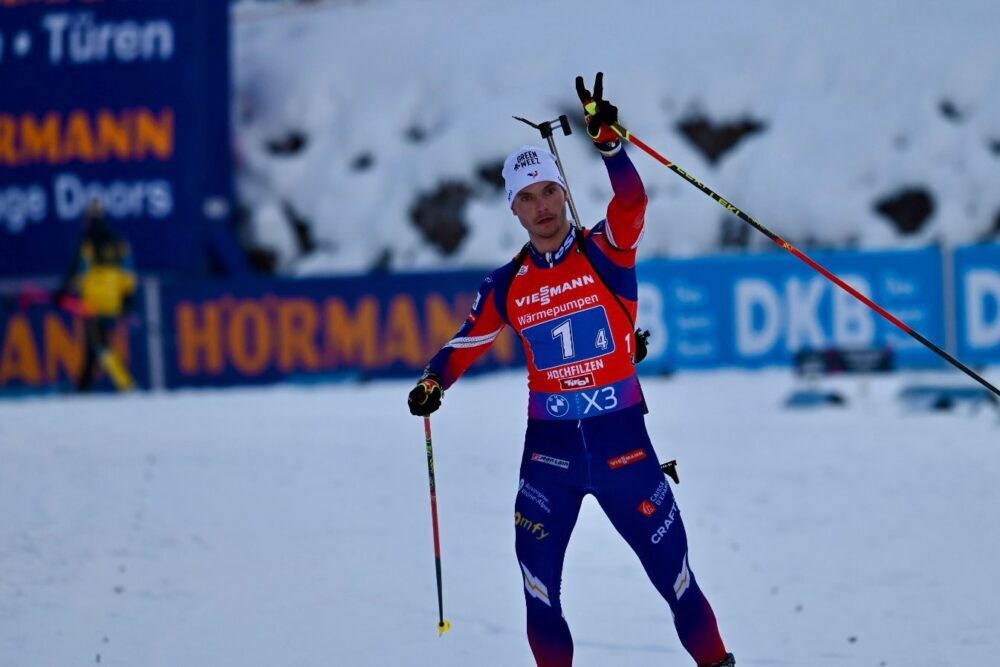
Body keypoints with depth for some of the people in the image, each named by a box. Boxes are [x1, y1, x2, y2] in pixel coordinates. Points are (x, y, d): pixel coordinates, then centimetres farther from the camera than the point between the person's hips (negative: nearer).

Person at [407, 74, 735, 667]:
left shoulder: (606, 253, -3)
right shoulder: (507, 286, 6)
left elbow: (631, 204, -22)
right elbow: (467, 343, 16)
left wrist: (608, 141, -36)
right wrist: (433, 383, -3)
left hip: (622, 438, -2)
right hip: (550, 446, 2)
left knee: (674, 573, 2)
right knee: (539, 588, -2)